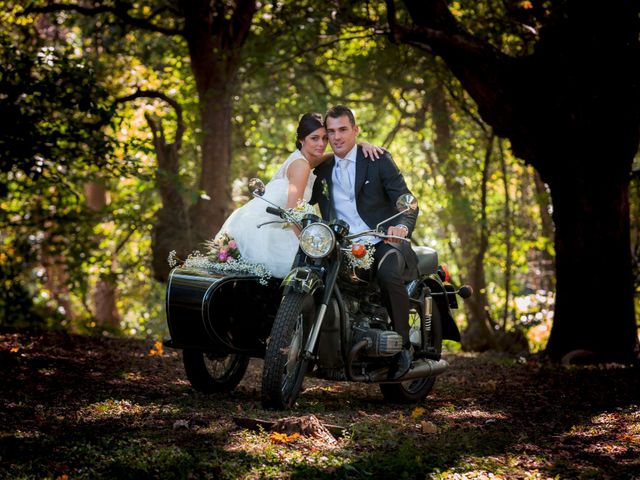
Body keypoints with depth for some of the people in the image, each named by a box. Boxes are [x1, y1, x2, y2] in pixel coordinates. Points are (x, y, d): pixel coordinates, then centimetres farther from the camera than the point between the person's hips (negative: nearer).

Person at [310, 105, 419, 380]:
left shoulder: (378, 160, 2)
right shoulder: (323, 169, 16)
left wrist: (402, 226, -26)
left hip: (384, 242, -4)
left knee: (388, 274, -37)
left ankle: (403, 345, -20)